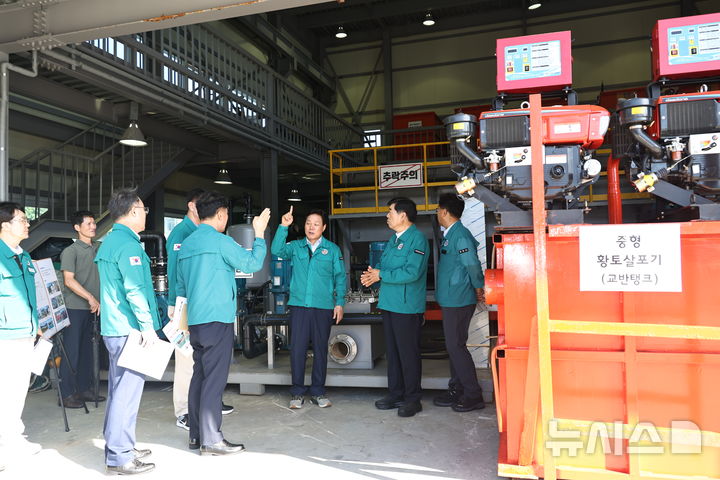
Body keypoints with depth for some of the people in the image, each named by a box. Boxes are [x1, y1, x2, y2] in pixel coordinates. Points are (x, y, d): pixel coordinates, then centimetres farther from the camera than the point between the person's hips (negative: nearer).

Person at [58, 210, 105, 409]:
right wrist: (91, 298, -19)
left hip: (91, 309, 6)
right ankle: (67, 394, 6)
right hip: (74, 308, -6)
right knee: (71, 351, -2)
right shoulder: (70, 251, -7)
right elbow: (69, 281, -14)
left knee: (86, 350, 12)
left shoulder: (97, 249, 11)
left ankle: (84, 389, 22)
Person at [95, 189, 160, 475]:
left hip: (114, 328, 10)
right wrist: (148, 326, -18)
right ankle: (119, 459, 1)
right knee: (127, 391, -5)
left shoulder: (108, 242, 17)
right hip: (129, 329, -10)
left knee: (120, 389, 16)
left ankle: (118, 448, 27)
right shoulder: (127, 243, -15)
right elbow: (134, 290, -21)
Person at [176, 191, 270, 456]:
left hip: (195, 321, 8)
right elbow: (252, 263, -11)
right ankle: (211, 441, 0)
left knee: (199, 376, 13)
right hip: (217, 320, -8)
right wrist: (259, 234, 1)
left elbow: (180, 287, 20)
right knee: (214, 380, -5)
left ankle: (196, 435, 20)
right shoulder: (220, 241, -11)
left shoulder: (186, 245, 14)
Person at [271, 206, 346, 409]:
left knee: (320, 349, 7)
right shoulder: (296, 246, 8)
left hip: (323, 307, 0)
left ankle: (318, 392, 19)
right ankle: (297, 392, 13)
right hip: (299, 305, 0)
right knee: (297, 348, 0)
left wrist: (339, 303, -1)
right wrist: (283, 227, -18)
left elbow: (340, 278, 6)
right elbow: (276, 250, -9)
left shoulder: (333, 249, 7)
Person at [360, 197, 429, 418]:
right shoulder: (394, 239, 16)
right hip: (389, 304, 9)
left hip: (407, 306, -9)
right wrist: (373, 274, 1)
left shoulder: (417, 239, -13)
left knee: (408, 352, 0)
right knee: (392, 351, 15)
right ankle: (396, 394, 26)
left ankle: (413, 398, 12)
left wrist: (381, 275, -16)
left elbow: (412, 273, -23)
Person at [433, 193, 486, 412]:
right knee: (454, 345, 15)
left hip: (459, 301, -10)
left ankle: (473, 395, 5)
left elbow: (473, 265, -20)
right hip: (451, 300, 10)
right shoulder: (450, 235, 14)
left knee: (456, 346, -4)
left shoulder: (460, 235, -17)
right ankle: (456, 390, 25)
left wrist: (478, 289, -8)